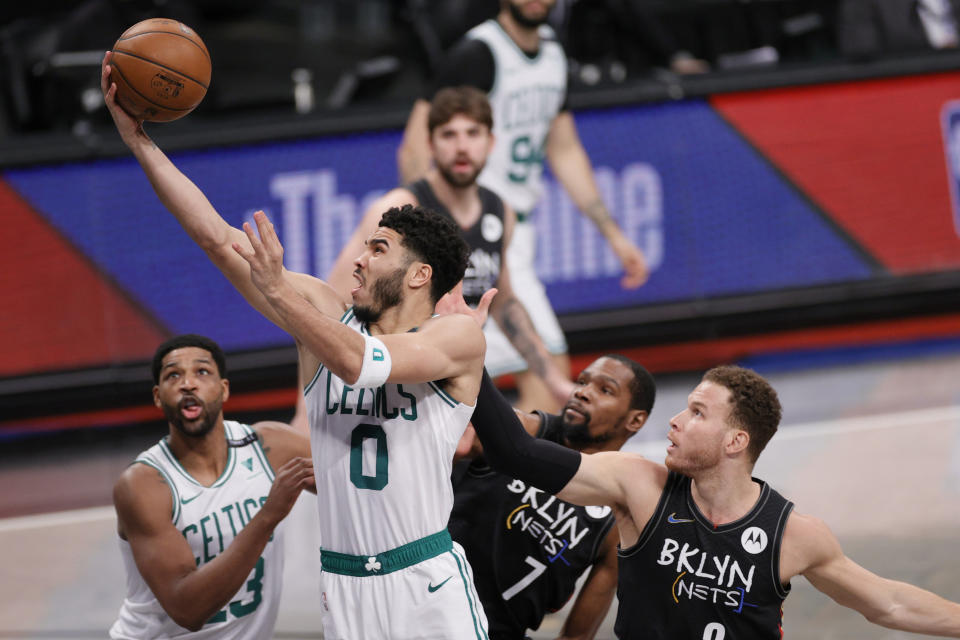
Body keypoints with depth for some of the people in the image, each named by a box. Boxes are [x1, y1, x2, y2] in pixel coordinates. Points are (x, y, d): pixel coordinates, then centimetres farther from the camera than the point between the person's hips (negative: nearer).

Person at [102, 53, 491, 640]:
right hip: (337, 585, 3)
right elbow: (216, 237, 2)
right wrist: (138, 139, -3)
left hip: (427, 586, -3)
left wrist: (280, 293, -34)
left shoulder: (459, 337, -5)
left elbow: (359, 363, -23)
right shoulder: (324, 313, 5)